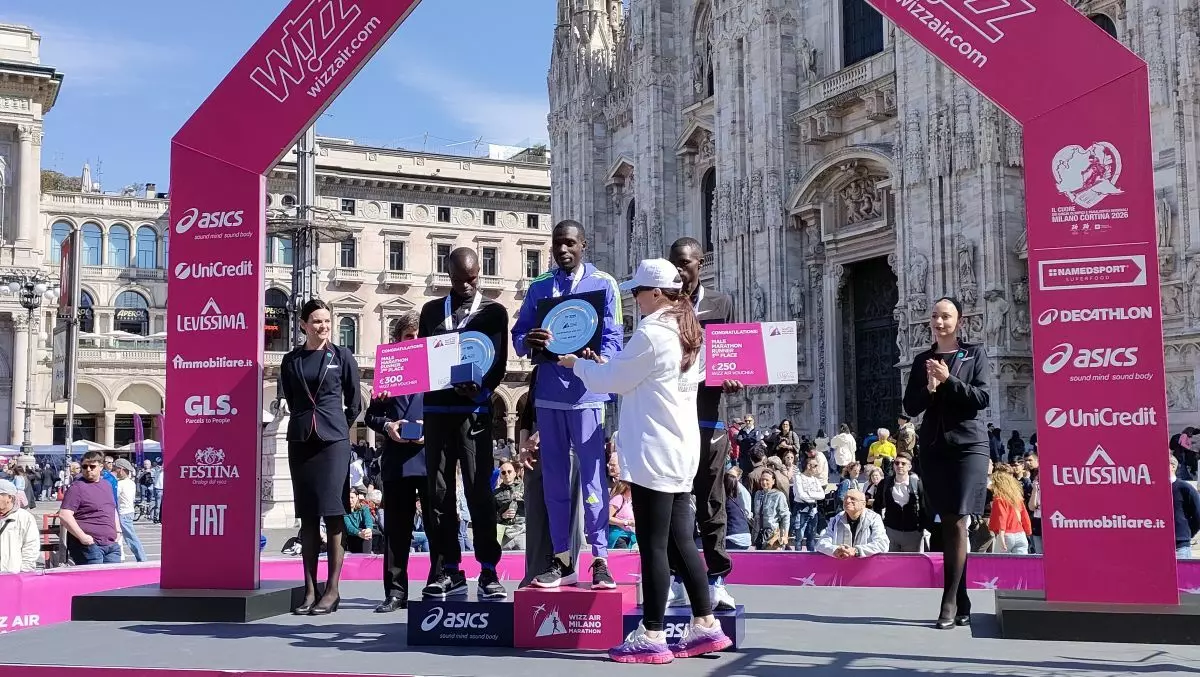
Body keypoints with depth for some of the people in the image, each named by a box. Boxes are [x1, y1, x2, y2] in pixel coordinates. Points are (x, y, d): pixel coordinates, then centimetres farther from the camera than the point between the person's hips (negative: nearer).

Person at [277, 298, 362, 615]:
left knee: (333, 513, -6)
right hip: (301, 440, 3)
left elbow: (354, 402, 10)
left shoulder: (342, 356, 4)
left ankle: (332, 590, -4)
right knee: (307, 516, 3)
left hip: (333, 441, -2)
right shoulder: (291, 360, 9)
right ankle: (310, 591, 6)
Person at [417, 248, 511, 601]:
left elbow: (499, 362, 1)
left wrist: (481, 390, -18)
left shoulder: (493, 311, 8)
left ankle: (488, 571, -1)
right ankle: (450, 569, 11)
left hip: (475, 410, -3)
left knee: (479, 490, -6)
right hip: (437, 409, 3)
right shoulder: (432, 310, 16)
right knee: (439, 492, 3)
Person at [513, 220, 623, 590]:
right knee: (553, 478, 8)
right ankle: (561, 560, 16)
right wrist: (530, 342, -14)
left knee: (592, 477, -4)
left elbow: (613, 337, -2)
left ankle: (600, 560, 1)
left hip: (586, 391, -4)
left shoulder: (604, 284, 4)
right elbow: (518, 336, 10)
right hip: (548, 392, 4)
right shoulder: (538, 288, 15)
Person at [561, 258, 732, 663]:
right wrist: (607, 363, 17)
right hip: (681, 450, 9)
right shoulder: (688, 333, 14)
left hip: (653, 451, -9)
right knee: (680, 541, 13)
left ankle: (651, 636, 1)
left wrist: (578, 364, 11)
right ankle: (705, 625, 16)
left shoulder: (650, 333, -15)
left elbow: (613, 381, -5)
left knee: (653, 545, -4)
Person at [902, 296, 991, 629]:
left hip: (968, 444, -3)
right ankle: (962, 605, 6)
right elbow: (911, 407, 7)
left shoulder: (974, 354, 5)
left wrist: (949, 381, -15)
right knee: (948, 524, 2)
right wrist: (929, 388, -11)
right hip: (934, 447, 3)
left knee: (958, 522, -11)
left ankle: (949, 602, -13)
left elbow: (983, 398, -5)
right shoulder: (922, 360, 13)